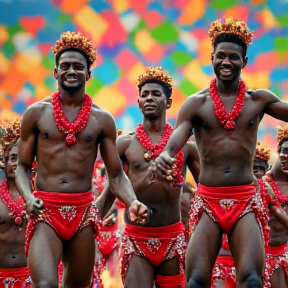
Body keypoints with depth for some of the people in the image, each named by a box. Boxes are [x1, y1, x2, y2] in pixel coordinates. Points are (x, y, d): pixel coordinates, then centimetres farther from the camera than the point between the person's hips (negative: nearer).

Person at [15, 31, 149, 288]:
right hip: (45, 210, -2)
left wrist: (132, 202, -14)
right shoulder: (36, 113, 4)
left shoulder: (102, 120, 7)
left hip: (83, 211, 2)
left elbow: (116, 174, 6)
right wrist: (28, 197, -14)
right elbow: (23, 166, 7)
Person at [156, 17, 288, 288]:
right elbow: (173, 144, -7)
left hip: (245, 202, 0)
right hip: (208, 201, 0)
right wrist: (164, 156, -29)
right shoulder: (196, 103, 4)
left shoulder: (259, 100, 8)